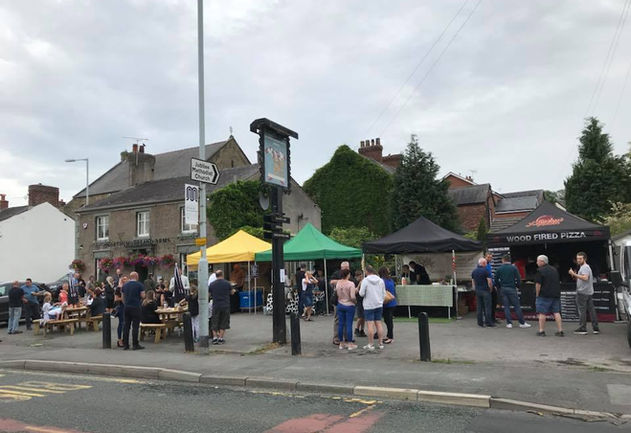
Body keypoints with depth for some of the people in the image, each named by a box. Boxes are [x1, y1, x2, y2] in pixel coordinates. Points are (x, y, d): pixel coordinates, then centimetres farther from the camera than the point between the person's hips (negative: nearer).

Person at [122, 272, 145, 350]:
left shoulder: (125, 285, 10)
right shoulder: (139, 285, -7)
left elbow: (123, 297, 16)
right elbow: (143, 296, -7)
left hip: (127, 307, 5)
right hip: (136, 307, -5)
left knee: (126, 326, 9)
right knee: (135, 326, -3)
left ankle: (125, 344, 11)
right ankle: (135, 345, -2)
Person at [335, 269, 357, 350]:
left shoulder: (338, 283, 1)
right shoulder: (351, 284, -15)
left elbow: (336, 293, 6)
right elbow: (352, 297, -18)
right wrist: (355, 301, 1)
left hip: (340, 305, 5)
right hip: (349, 306, -5)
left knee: (340, 324, 9)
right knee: (349, 324, 0)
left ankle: (341, 343, 16)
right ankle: (350, 344, 6)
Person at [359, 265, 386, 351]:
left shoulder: (365, 280, -11)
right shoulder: (381, 280, 5)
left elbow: (361, 294, -12)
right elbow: (384, 294, 9)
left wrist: (359, 291, 9)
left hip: (369, 306, -5)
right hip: (379, 305, 5)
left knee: (370, 324, -3)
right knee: (378, 323, 10)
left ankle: (371, 344, -2)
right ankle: (380, 343, 13)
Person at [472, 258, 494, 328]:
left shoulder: (474, 271, 8)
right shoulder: (485, 270, -12)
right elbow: (489, 281, -14)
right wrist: (491, 289, 0)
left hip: (477, 291, 6)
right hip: (485, 291, -6)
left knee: (479, 307, 8)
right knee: (487, 307, 0)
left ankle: (480, 322, 10)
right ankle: (488, 322, 1)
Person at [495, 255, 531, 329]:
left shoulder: (499, 269, 3)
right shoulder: (514, 268, -3)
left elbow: (496, 280, 4)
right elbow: (518, 279, -5)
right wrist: (517, 286, 11)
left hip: (503, 289, 2)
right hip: (512, 289, -2)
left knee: (506, 307, 6)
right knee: (517, 306, 2)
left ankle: (509, 323, 5)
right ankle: (522, 323, 5)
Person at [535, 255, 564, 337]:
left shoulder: (540, 271, -10)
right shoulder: (554, 270, 15)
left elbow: (538, 284, -15)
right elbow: (558, 282, 20)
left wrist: (537, 295, -6)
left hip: (544, 295, -7)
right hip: (556, 295, 7)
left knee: (542, 313, 0)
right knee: (556, 312, 9)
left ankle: (541, 331, 2)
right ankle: (560, 331, 8)